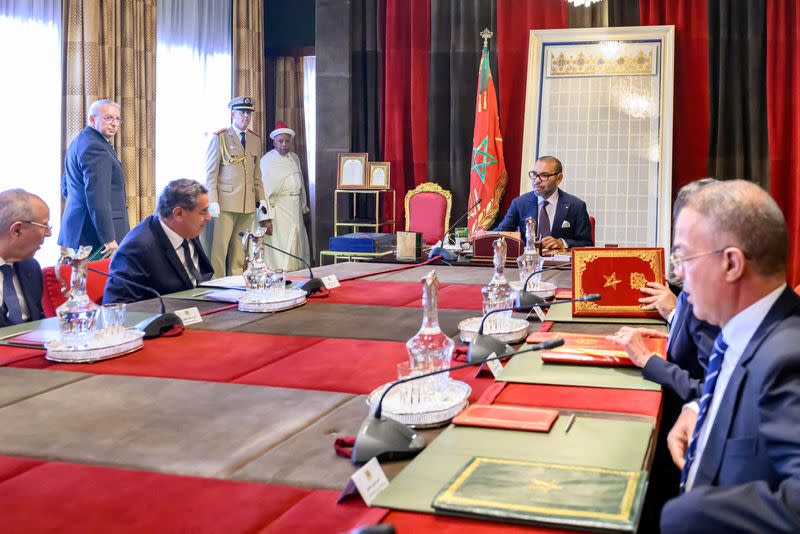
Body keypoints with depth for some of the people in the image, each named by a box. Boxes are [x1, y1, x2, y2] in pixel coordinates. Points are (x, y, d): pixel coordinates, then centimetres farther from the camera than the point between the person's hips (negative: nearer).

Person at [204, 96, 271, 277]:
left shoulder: (255, 140, 15)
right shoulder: (219, 138, 0)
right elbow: (210, 174, -3)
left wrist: (262, 205, 10)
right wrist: (213, 205, -11)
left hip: (248, 205, 5)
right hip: (225, 203, -5)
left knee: (240, 252, 7)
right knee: (219, 249, -6)